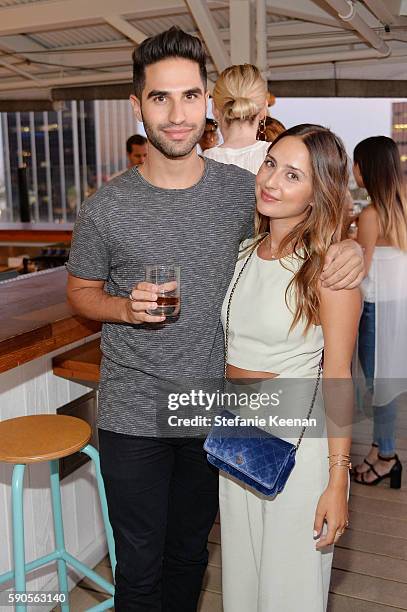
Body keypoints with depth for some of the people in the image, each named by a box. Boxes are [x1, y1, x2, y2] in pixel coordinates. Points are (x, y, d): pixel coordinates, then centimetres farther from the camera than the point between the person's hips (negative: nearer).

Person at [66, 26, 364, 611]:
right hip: (134, 418, -2)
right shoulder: (106, 207, -9)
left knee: (190, 554, 23)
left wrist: (350, 246, -12)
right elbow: (81, 291, 4)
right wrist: (126, 307, -19)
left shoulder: (243, 190, -5)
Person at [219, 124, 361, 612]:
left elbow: (338, 378, -15)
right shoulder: (243, 253, 3)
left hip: (297, 442, -5)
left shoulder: (329, 268, -16)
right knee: (240, 572, 22)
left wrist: (338, 481, -15)